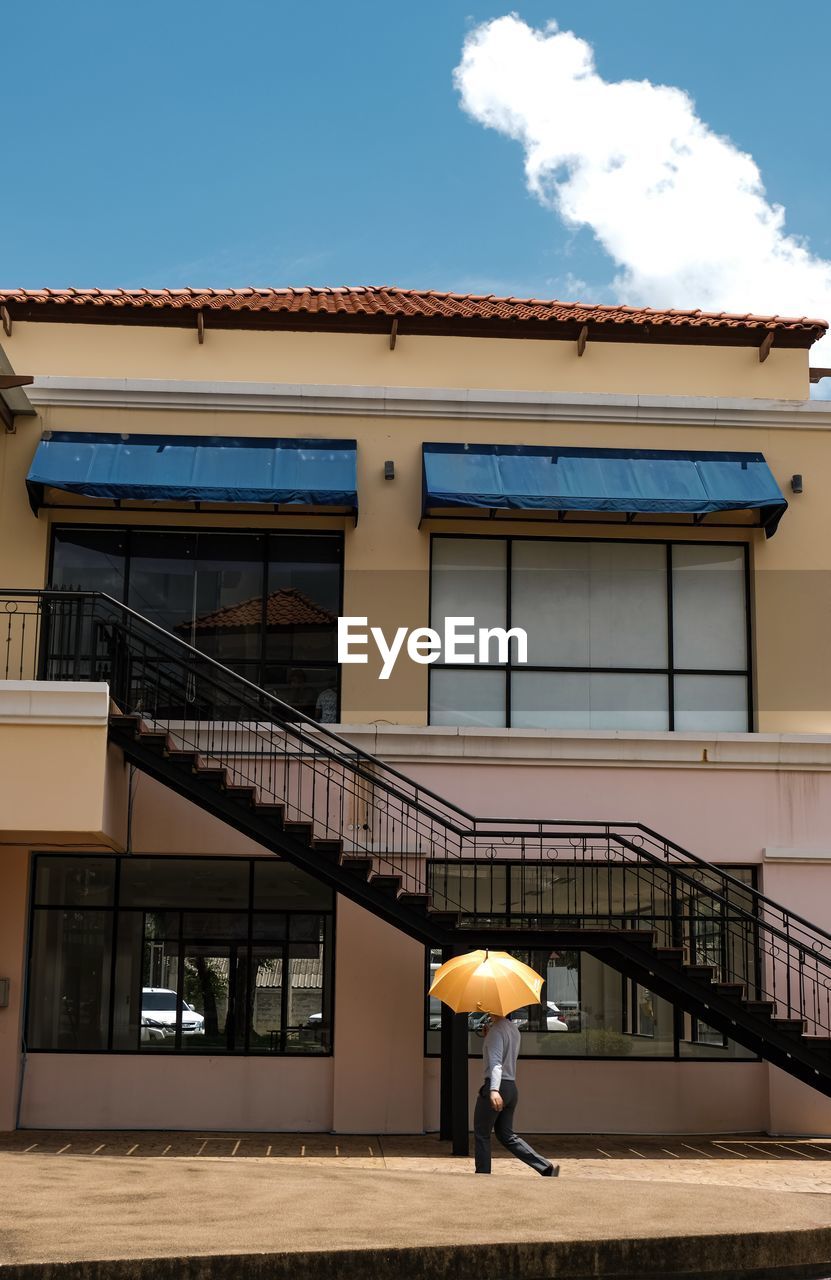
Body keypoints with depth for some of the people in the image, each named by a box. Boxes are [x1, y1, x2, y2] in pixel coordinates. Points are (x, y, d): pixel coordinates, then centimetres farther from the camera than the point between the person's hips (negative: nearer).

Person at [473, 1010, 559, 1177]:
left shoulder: (496, 1030, -14)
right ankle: (547, 1167, 5)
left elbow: (496, 1062, -27)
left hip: (496, 1087, -9)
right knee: (506, 1135, 13)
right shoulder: (514, 1029, 13)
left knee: (481, 1135, 5)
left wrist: (494, 1089, -37)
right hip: (512, 1088, 9)